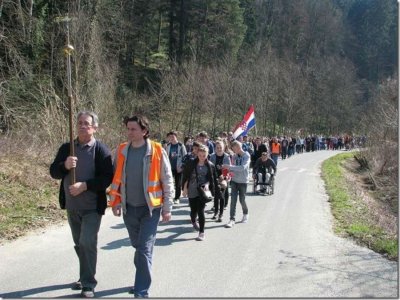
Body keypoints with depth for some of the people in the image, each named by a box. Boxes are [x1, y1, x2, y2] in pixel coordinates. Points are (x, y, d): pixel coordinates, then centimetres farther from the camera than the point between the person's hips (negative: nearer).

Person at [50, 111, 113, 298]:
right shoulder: (66, 148, 4)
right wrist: (65, 166, -20)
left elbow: (107, 177, -14)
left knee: (88, 243, -11)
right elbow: (54, 172, 2)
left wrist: (84, 185, -24)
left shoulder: (101, 150, -9)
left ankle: (89, 284, 3)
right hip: (72, 206, 5)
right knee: (79, 244, 16)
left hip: (92, 207, -5)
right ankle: (85, 278, 33)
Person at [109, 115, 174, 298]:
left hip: (150, 208, -4)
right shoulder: (121, 151, 1)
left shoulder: (157, 151, -10)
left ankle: (142, 292, 2)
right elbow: (116, 178, 10)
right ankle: (143, 280, 37)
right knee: (138, 247, 18)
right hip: (129, 208, 4)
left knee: (144, 250, -6)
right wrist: (115, 202, 5)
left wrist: (167, 208, -6)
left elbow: (167, 181, -5)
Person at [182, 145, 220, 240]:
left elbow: (213, 179, 4)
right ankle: (193, 222, 47)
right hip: (192, 191, 1)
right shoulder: (191, 164, -3)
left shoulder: (210, 165, -2)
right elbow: (185, 176, 3)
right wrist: (185, 188, 2)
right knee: (193, 210, 12)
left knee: (201, 211, -10)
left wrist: (207, 185, -7)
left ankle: (201, 233, -2)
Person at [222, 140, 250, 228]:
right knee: (233, 199, -3)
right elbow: (234, 168, 10)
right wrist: (229, 171, -12)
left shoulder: (246, 155, -12)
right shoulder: (234, 156, 3)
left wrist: (229, 167, -28)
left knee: (242, 200, 7)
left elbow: (242, 167, -25)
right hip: (234, 180, 4)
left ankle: (245, 214, 35)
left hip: (243, 181, -4)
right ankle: (232, 219, 0)